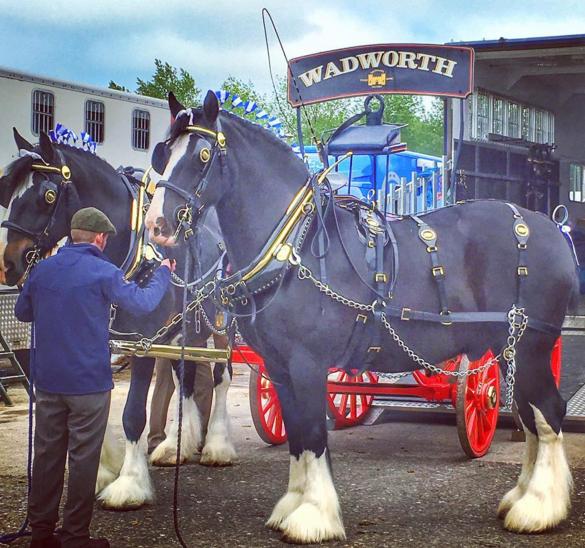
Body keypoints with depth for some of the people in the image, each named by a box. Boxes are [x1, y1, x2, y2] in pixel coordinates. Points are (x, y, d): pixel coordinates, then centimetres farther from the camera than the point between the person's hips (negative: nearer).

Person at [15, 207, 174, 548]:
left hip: (48, 381, 5)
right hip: (89, 381, -5)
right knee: (83, 458, 3)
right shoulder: (103, 272, -11)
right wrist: (163, 274, 10)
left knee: (47, 453, 13)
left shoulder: (42, 270, 5)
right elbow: (143, 303, -6)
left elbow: (22, 312, 17)